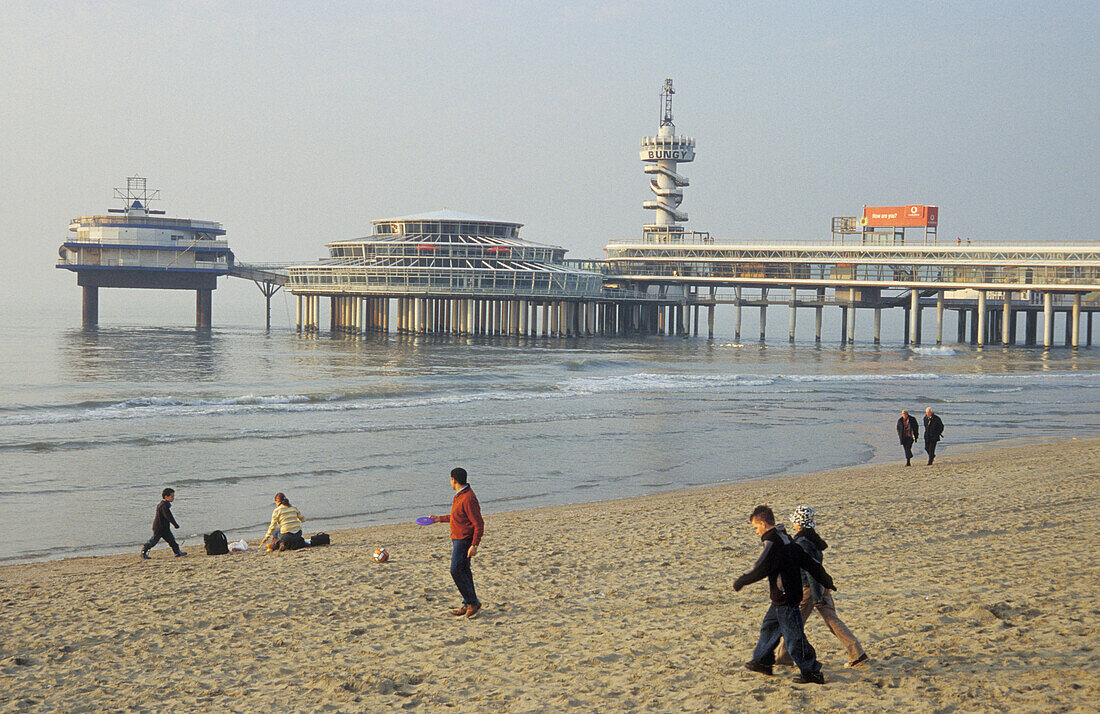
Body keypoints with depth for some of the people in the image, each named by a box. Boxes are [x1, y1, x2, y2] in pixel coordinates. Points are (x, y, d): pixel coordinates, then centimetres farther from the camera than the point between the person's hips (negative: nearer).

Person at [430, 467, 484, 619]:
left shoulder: (468, 499, -20)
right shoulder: (460, 495, 12)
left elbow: (479, 524, -21)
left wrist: (474, 545, -24)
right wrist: (441, 519, 31)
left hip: (464, 541, -10)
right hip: (457, 539, 10)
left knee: (456, 571, -10)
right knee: (463, 571, 11)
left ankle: (473, 602, -2)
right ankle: (468, 605, 16)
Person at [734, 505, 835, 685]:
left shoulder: (773, 541, -17)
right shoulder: (786, 539, 12)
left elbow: (760, 568, -25)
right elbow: (809, 562, 16)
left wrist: (741, 581, -12)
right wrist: (826, 581, 23)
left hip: (784, 598, -10)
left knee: (794, 636, -4)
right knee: (769, 626, 22)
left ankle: (812, 672, 1)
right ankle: (762, 662, 35)